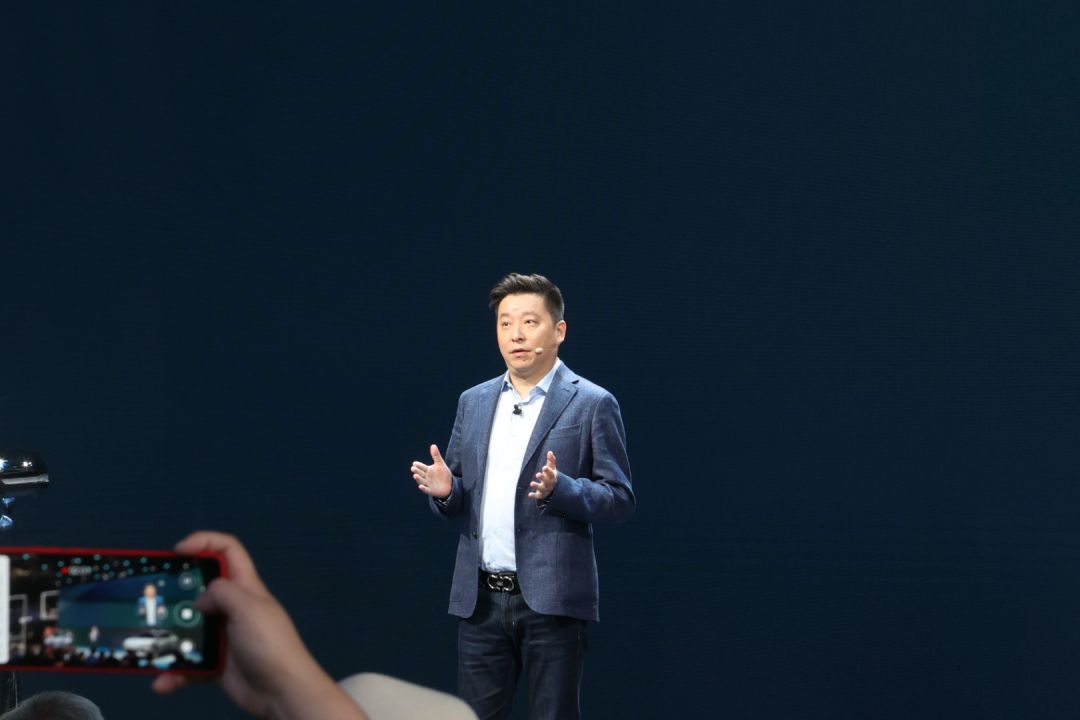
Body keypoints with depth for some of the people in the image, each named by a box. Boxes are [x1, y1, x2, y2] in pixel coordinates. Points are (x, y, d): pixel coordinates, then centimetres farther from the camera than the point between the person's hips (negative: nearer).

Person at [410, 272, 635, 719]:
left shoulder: (592, 404, -2)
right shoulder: (473, 402, 14)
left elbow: (620, 500, -4)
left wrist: (558, 489, -21)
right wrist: (445, 490, -6)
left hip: (552, 598, -4)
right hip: (480, 598, 5)